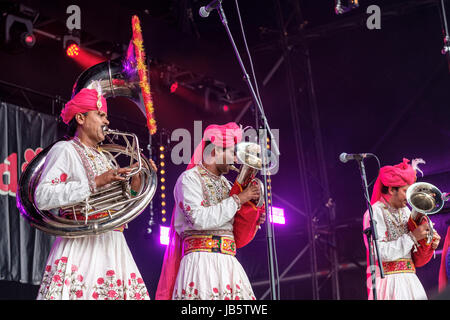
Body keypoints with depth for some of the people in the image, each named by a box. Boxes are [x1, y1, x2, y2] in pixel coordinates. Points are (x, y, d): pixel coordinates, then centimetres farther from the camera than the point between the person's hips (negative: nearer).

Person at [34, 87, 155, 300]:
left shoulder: (104, 158, 22)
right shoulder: (65, 150, 0)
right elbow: (42, 198, -16)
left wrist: (137, 182, 8)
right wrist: (95, 183, -18)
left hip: (114, 250, 7)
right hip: (81, 249, -7)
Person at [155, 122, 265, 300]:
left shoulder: (224, 183, 22)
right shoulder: (189, 178, 0)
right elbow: (199, 219, -15)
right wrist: (237, 200, -8)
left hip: (228, 262, 7)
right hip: (202, 260, -7)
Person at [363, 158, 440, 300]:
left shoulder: (406, 211, 14)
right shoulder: (376, 212, -7)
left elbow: (417, 258, 16)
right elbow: (380, 252, -19)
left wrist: (430, 244, -4)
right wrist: (412, 237, -16)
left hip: (409, 281, 7)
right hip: (388, 281, -7)